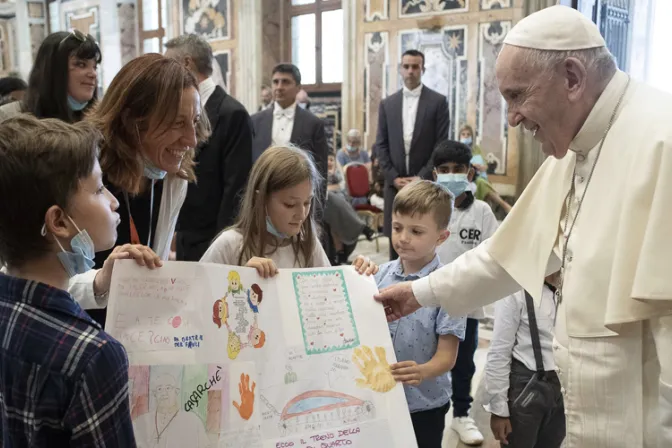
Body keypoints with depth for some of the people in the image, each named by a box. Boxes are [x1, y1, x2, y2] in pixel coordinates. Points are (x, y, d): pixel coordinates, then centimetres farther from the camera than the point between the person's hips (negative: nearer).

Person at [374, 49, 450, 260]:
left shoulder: (438, 102, 0)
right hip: (395, 183, 3)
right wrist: (394, 177, -5)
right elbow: (381, 145, 6)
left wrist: (422, 177, -11)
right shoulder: (387, 104, 9)